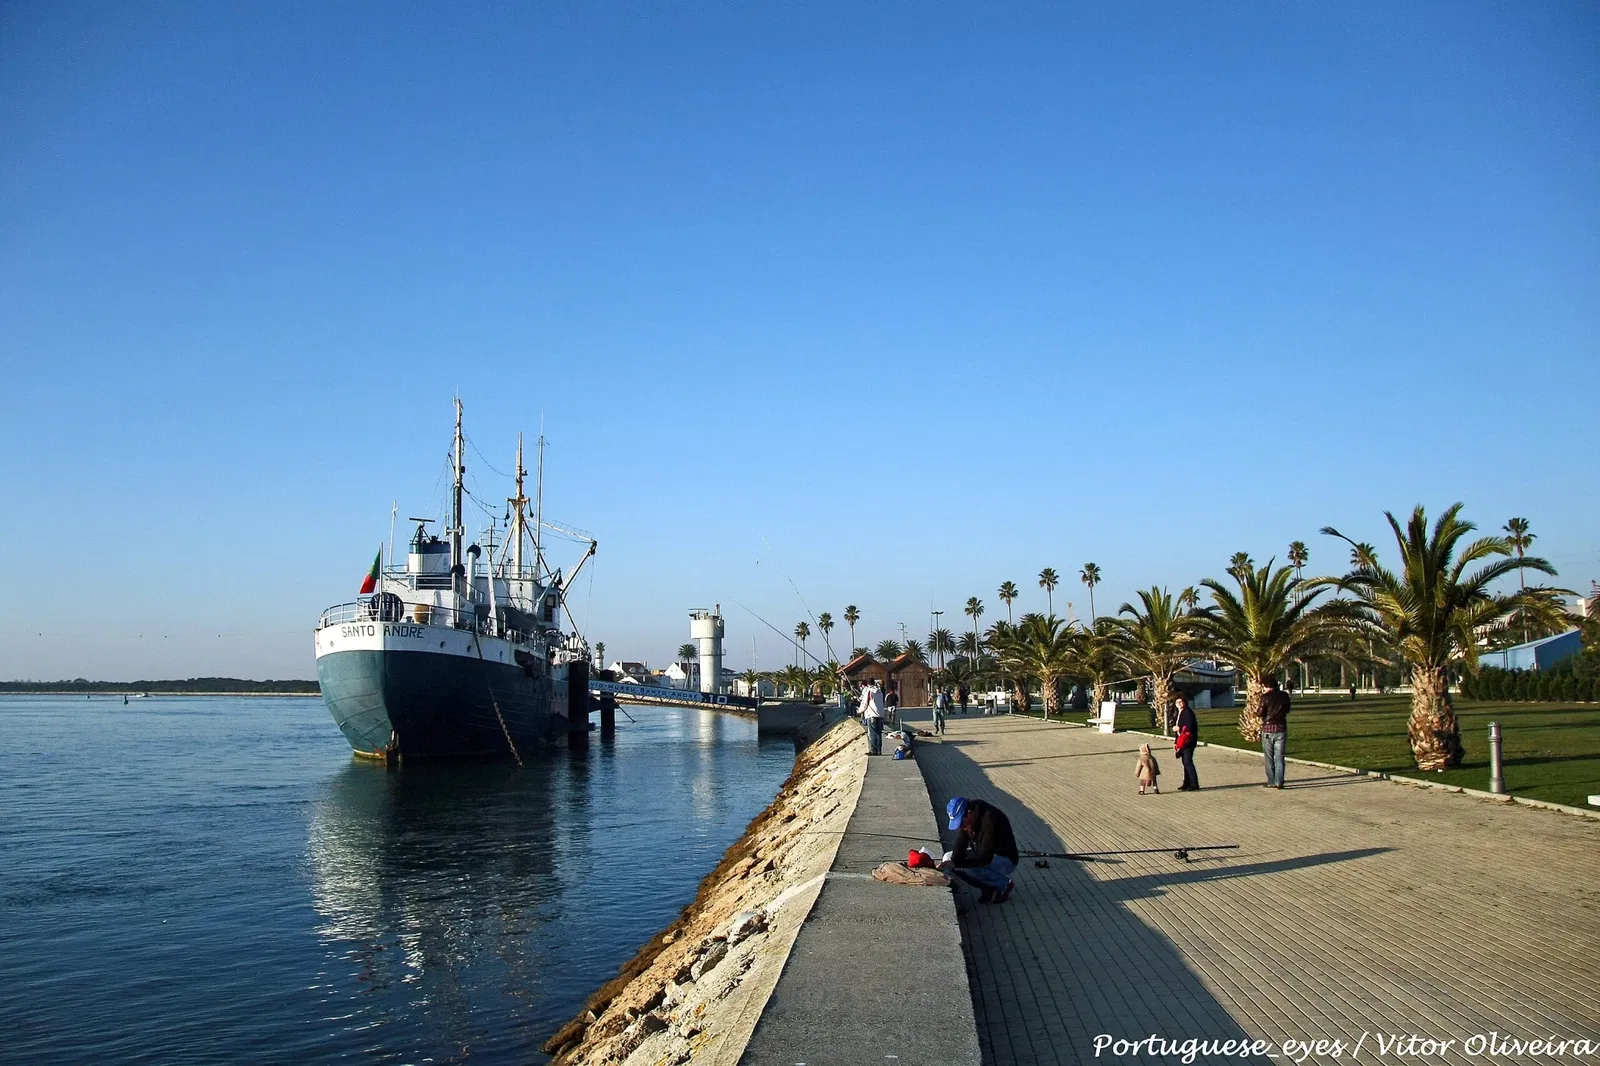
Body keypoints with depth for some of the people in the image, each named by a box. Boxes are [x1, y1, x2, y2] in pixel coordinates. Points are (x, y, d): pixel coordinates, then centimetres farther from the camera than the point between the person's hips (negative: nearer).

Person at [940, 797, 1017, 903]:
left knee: (968, 868, -31)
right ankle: (988, 887, 0)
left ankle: (1004, 883, -7)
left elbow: (984, 858, -33)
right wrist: (953, 861, -28)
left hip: (1005, 860, -8)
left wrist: (956, 863, -36)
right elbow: (959, 845, -7)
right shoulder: (964, 818, -6)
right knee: (948, 858, -8)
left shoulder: (991, 819, -31)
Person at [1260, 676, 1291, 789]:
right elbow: (1287, 710, 13)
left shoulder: (1265, 697, -12)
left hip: (1268, 729, -3)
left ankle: (1271, 782, 9)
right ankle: (1279, 782, 1)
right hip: (1281, 728, 3)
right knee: (1279, 757, 6)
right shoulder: (1284, 695, 0)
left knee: (1269, 758, 8)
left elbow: (1261, 714, -9)